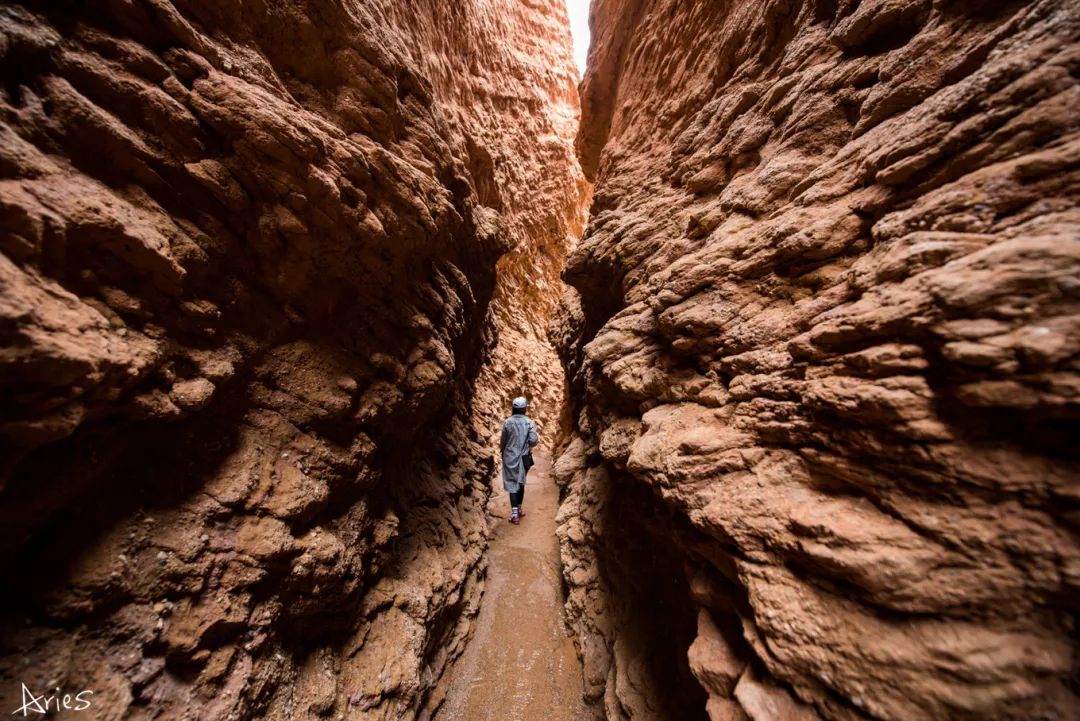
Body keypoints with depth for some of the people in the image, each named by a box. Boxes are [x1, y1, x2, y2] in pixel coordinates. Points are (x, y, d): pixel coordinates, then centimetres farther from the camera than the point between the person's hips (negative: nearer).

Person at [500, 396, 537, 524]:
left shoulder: (507, 422, -10)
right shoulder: (529, 422, -8)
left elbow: (503, 441, -1)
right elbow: (533, 441, -13)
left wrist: (502, 449, 19)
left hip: (510, 456, -2)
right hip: (524, 457, 2)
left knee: (512, 483, 5)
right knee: (521, 482, 18)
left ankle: (514, 514, 2)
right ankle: (518, 509, 31)